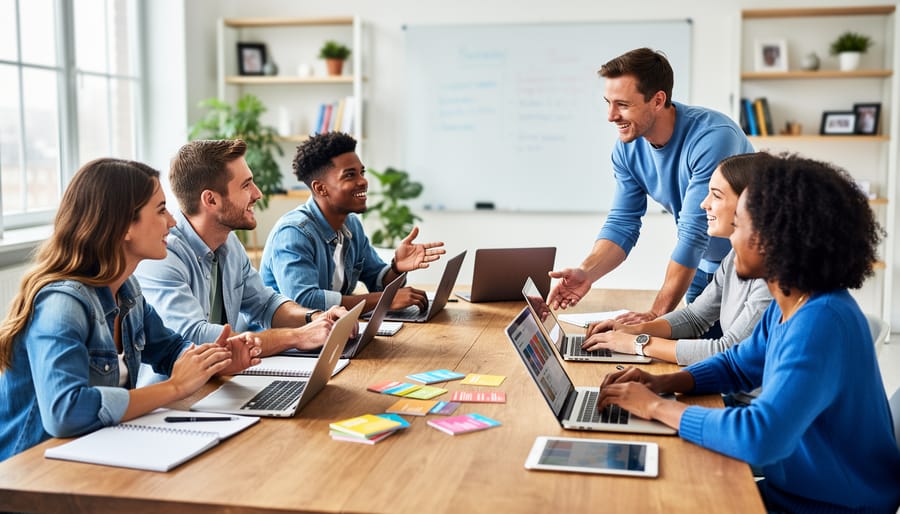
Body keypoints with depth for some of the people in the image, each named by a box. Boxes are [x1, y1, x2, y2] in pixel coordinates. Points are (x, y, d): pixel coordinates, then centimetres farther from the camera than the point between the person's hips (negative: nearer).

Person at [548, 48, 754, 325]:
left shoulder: (713, 137, -30)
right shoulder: (627, 148, -9)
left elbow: (694, 233, -32)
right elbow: (622, 224, -8)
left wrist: (657, 313, -32)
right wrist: (587, 272, -28)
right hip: (704, 265, 6)